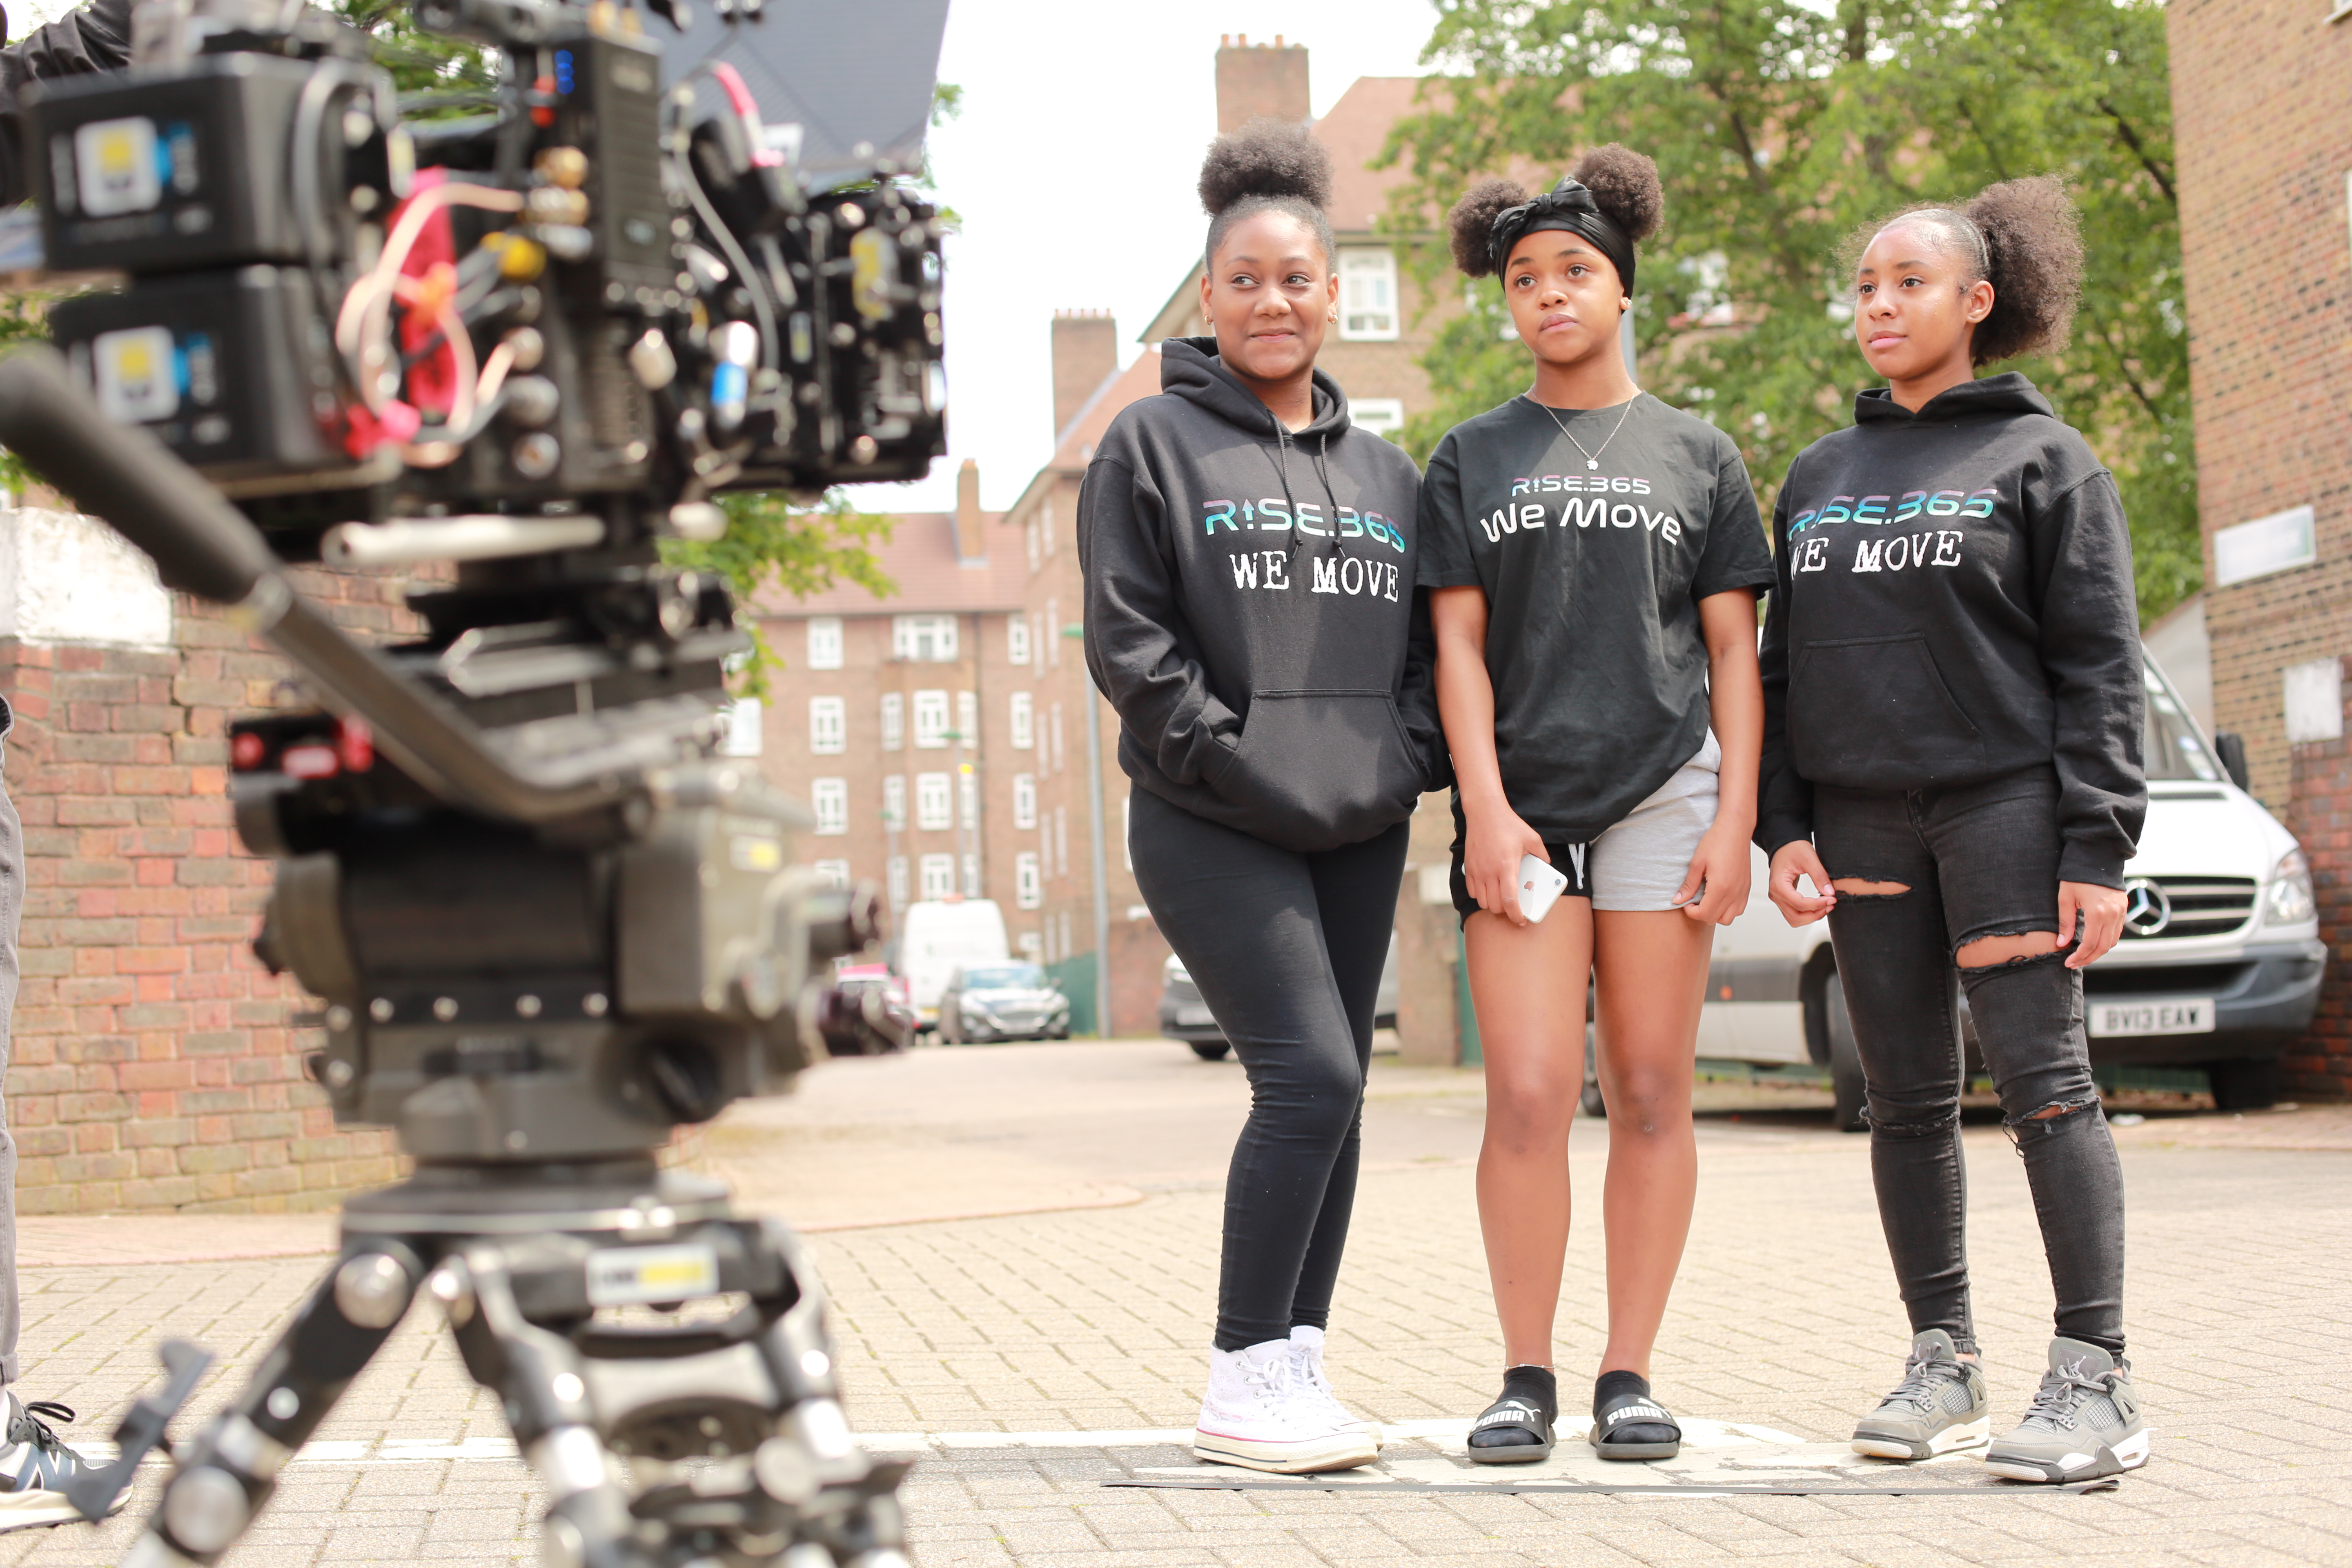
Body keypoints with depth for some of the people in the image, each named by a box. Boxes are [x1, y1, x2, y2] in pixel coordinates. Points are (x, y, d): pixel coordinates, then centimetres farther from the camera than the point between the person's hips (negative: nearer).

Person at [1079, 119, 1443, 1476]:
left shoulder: (1384, 470, 17)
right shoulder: (1154, 443, 1)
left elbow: (1429, 639, 18)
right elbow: (1128, 638, -5)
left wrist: (1407, 759, 1)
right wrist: (1233, 761, -13)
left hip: (1361, 837, 6)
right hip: (1214, 833, -6)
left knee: (1333, 1097, 7)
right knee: (1311, 1076, -16)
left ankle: (1298, 1368, 16)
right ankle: (1242, 1384, -6)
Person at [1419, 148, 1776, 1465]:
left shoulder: (1697, 456, 12)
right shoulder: (1472, 461, 13)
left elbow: (1734, 652, 9)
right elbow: (1459, 646, 6)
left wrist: (1735, 816, -2)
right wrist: (1484, 807, -6)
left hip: (1665, 796, 0)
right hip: (1522, 801, 0)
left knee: (1651, 1097, 1)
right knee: (1529, 1098, -7)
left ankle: (1631, 1376, 8)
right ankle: (1527, 1377, 2)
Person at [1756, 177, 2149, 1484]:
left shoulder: (2043, 459, 3)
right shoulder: (1821, 476, 17)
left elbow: (2099, 666, -3)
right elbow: (1783, 667, 16)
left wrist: (2097, 847, -11)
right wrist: (1785, 827, 4)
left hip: (2004, 803, -5)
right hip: (1861, 822, 5)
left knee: (2046, 1082, -9)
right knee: (1908, 1101, 6)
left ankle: (2096, 1378, -6)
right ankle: (1944, 1364, 14)